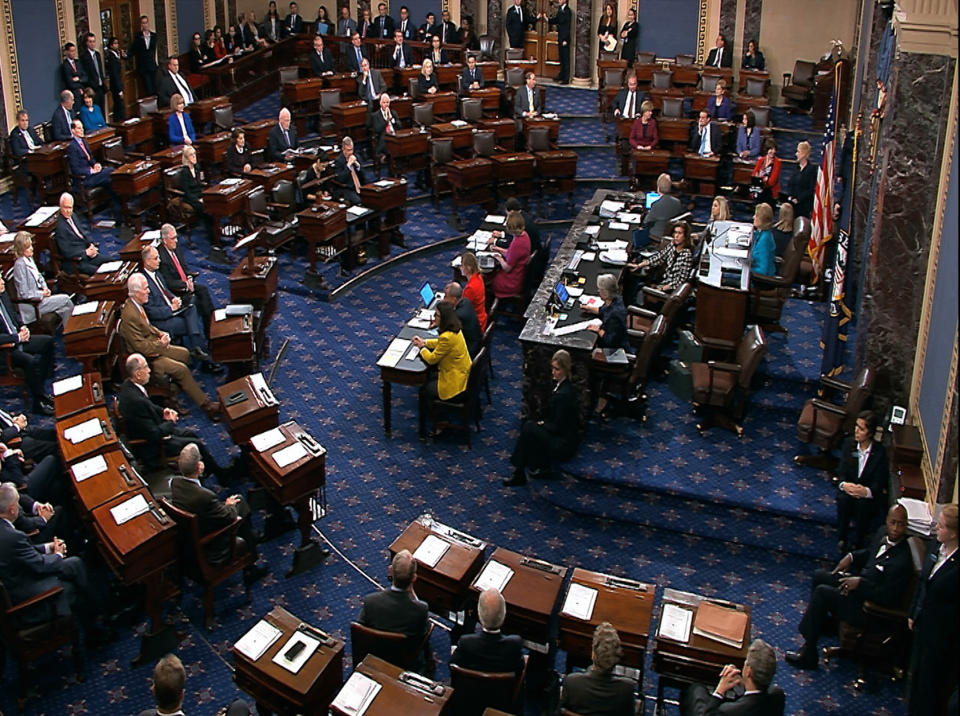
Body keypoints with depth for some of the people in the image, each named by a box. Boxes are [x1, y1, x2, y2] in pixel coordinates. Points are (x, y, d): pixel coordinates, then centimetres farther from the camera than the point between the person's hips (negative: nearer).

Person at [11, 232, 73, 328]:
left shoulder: (30, 259, 8)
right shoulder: (19, 264, -19)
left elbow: (39, 277, 21)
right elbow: (24, 293, -21)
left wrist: (45, 288, 3)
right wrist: (42, 294, -13)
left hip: (39, 296, 9)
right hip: (31, 305, -9)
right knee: (65, 300, -12)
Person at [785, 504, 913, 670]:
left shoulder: (902, 560, -28)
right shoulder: (883, 533, -3)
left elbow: (888, 598, -27)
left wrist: (860, 583, -25)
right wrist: (852, 557, 2)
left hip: (868, 605, -9)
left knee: (822, 592, -19)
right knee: (819, 575, 14)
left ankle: (808, 654, -9)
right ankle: (821, 623, 32)